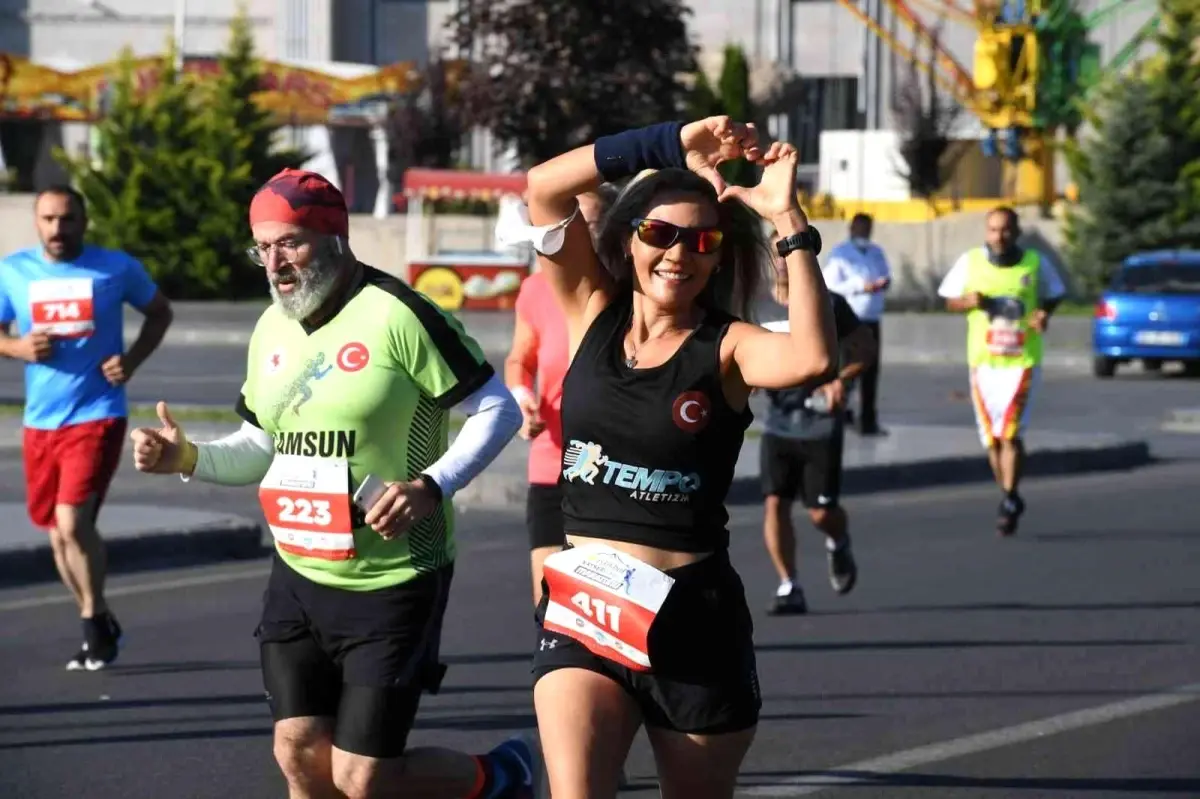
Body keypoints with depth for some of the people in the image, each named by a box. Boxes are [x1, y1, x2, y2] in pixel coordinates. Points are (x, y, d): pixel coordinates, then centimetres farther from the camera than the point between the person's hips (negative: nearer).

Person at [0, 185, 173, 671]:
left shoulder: (117, 268, -2)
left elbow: (159, 312, 12)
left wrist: (131, 360, -4)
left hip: (97, 415, -4)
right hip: (40, 421, 4)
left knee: (72, 522, -18)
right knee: (58, 533, 10)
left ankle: (95, 620, 2)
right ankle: (100, 628, 28)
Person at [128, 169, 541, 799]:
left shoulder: (398, 316, -16)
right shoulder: (271, 330, 7)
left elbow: (498, 410, -12)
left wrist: (432, 486, -25)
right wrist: (185, 458, 0)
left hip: (392, 583, -7)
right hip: (298, 577, 7)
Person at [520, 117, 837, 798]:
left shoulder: (726, 348, -5)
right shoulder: (594, 314, 5)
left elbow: (812, 359, -28)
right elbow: (544, 187, -5)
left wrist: (788, 219, -25)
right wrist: (671, 146, -9)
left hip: (694, 615, -2)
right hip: (582, 610, 2)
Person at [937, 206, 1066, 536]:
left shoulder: (1035, 263, 0)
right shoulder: (970, 262, 2)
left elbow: (1053, 295, 14)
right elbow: (950, 299, 11)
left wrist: (1044, 314, -7)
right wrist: (968, 302, -11)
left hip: (1022, 360, -2)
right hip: (982, 360, 2)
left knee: (1011, 433, -14)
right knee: (991, 437, 7)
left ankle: (1009, 500, -6)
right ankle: (1011, 498, 24)